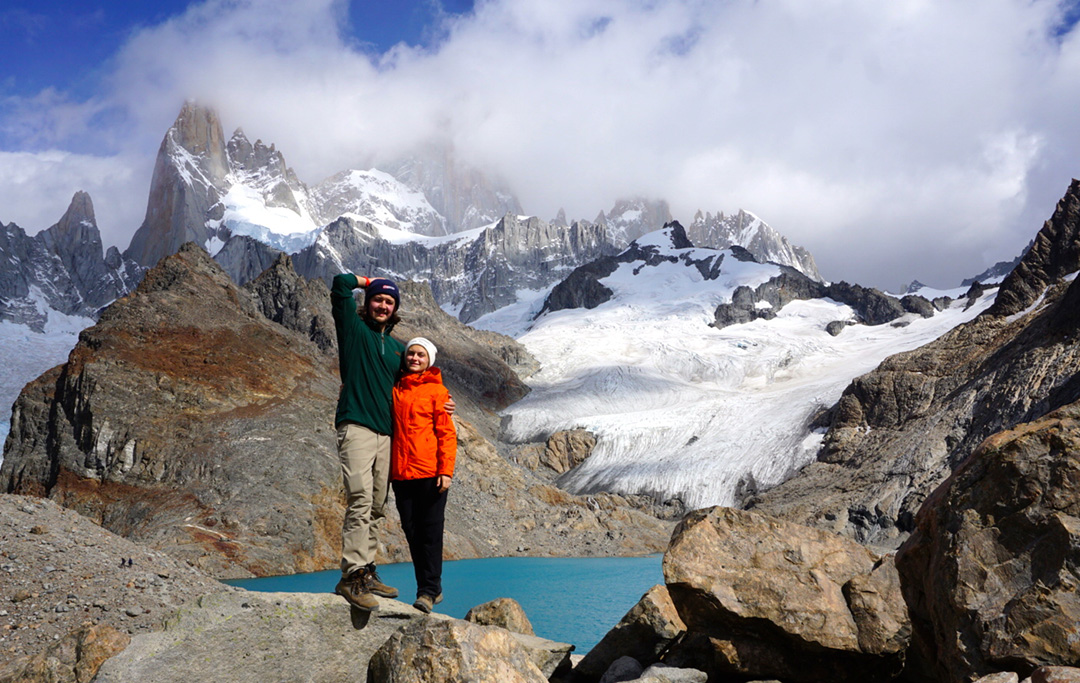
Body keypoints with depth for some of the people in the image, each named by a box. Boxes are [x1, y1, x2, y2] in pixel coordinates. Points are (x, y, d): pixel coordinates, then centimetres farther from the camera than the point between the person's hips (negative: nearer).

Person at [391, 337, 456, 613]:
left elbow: (447, 433, -2)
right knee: (412, 532, 7)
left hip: (430, 473, -5)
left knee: (430, 532, -3)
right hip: (401, 474, 5)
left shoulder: (436, 390, 1)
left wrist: (446, 470, -9)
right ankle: (431, 589, 16)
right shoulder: (394, 389, 13)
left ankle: (429, 590, 2)